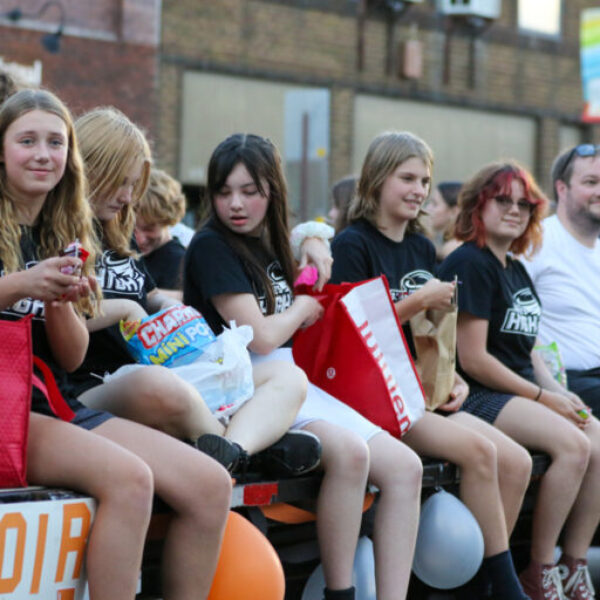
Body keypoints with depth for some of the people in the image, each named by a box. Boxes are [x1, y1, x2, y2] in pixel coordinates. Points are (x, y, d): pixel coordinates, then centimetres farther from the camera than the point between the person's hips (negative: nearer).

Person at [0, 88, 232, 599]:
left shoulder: (66, 235, 16)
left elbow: (73, 358, 10)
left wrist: (60, 302, -11)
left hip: (57, 405, 6)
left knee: (210, 485, -11)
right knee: (128, 477, -31)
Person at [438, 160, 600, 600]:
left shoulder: (517, 270, 19)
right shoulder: (469, 263, -9)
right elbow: (473, 359, -15)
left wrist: (560, 391, 3)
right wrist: (543, 397, -11)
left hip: (525, 394, 9)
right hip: (480, 397, -9)